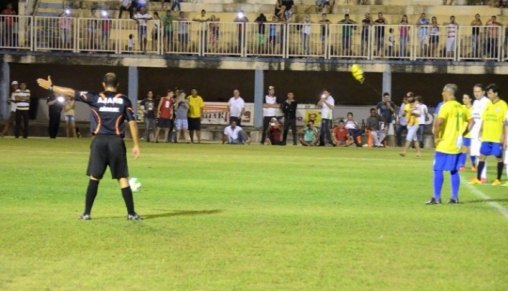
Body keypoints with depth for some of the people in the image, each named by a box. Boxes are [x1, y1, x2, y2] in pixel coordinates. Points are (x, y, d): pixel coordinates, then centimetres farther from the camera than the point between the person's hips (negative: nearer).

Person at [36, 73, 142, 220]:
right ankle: (131, 213, 1)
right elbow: (132, 123, 0)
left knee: (94, 178, 6)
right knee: (123, 178, 2)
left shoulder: (95, 98, 3)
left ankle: (87, 213, 8)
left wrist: (51, 87, 8)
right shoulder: (124, 100, 4)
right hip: (116, 141, 0)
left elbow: (71, 93, 1)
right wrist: (136, 145, 3)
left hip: (100, 141, 1)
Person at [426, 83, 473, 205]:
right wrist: (462, 133, 14)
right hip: (456, 145, 7)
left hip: (444, 145, -7)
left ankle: (436, 198, -1)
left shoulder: (446, 106, -13)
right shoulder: (461, 107, 9)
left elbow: (439, 122, -26)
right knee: (454, 171, 13)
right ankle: (454, 197, 14)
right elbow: (471, 121, 16)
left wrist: (436, 136, -14)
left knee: (438, 170, 0)